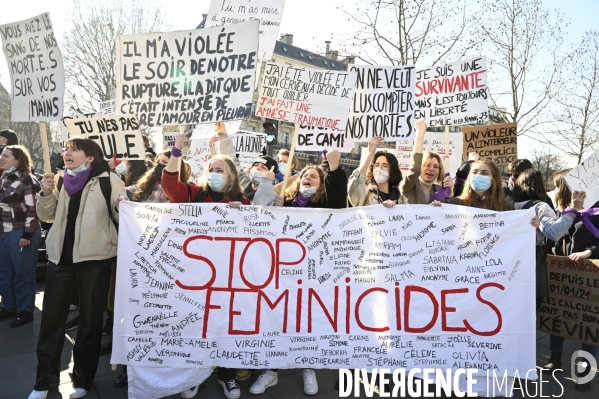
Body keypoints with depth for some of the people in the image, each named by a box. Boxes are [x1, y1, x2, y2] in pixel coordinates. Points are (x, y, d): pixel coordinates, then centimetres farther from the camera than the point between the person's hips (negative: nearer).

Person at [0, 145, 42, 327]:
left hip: (21, 233, -8)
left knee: (23, 274, 2)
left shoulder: (27, 181, -13)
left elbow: (33, 210, -15)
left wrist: (27, 235, -18)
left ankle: (25, 311, 15)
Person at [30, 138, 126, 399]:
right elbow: (47, 216, 13)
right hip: (61, 256, 5)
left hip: (94, 257, -5)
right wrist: (46, 192, -4)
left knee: (90, 319, 8)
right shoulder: (62, 180, 11)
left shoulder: (108, 180, -6)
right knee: (51, 318, 11)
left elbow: (123, 215, -9)